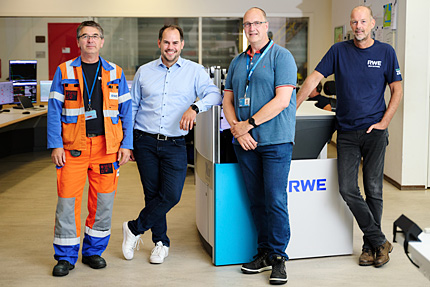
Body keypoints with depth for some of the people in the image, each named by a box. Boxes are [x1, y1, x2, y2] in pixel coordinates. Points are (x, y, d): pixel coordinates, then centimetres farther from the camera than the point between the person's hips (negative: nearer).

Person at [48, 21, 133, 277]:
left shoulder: (115, 73, 10)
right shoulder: (64, 71, 7)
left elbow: (126, 111, 9)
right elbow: (54, 110, 4)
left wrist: (126, 145, 2)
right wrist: (56, 145, -4)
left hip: (106, 145, 1)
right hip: (73, 147, -1)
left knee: (103, 201, 6)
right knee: (68, 200, -2)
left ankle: (94, 251, 23)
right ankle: (66, 256, 13)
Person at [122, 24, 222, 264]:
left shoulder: (195, 71, 3)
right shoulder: (144, 71, 10)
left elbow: (214, 94, -10)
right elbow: (132, 107, 15)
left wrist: (194, 107, -30)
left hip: (175, 145, -1)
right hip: (146, 142, 2)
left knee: (171, 195, -9)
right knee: (152, 195, 7)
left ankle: (135, 229, 13)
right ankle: (161, 242, 24)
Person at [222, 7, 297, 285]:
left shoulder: (281, 56, -2)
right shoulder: (238, 62, 16)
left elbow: (282, 100, -12)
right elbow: (227, 100, 15)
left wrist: (249, 123, -13)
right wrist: (236, 128, -3)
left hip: (276, 140, -5)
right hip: (245, 142, 6)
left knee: (275, 200, -6)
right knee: (257, 200, 10)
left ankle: (278, 257, 6)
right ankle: (264, 252, 21)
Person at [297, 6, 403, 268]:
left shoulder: (385, 52, 3)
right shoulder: (339, 51, 4)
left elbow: (397, 90, 6)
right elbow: (313, 79, 2)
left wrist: (383, 123, -4)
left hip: (374, 131, -1)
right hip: (347, 132, 1)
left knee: (373, 189, 1)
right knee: (348, 189, -7)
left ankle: (370, 246, 17)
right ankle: (379, 241, 7)